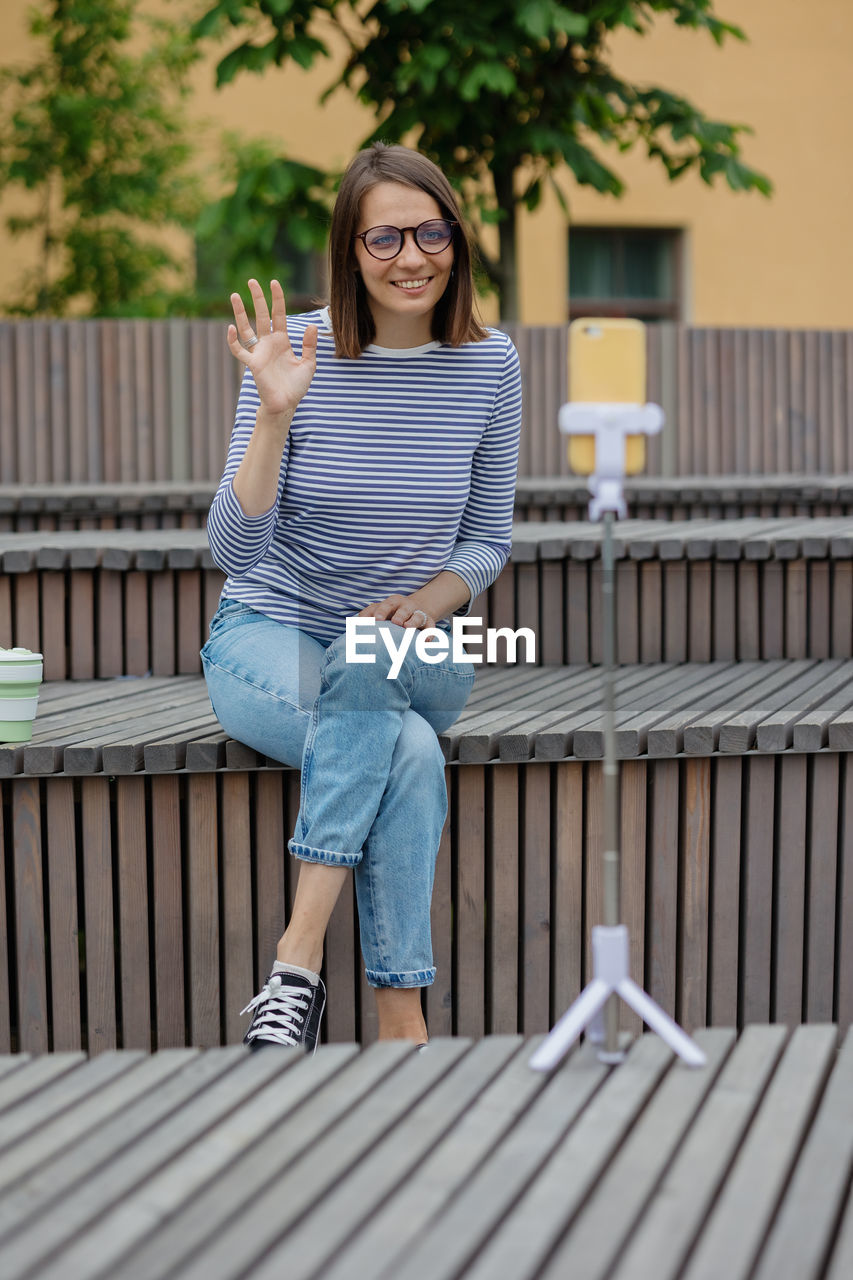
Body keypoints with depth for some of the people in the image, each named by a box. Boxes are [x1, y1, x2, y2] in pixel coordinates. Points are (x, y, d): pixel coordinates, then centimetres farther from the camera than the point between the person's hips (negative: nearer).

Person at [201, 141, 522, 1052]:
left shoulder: (488, 364, -2)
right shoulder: (296, 355, -11)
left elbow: (487, 538, 7)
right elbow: (234, 548, -15)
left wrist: (426, 602, -13)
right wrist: (275, 416, -28)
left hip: (417, 653, 2)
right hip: (267, 636, -2)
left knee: (368, 658, -35)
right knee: (411, 752, -33)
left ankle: (297, 963, -33)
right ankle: (401, 1026, -26)